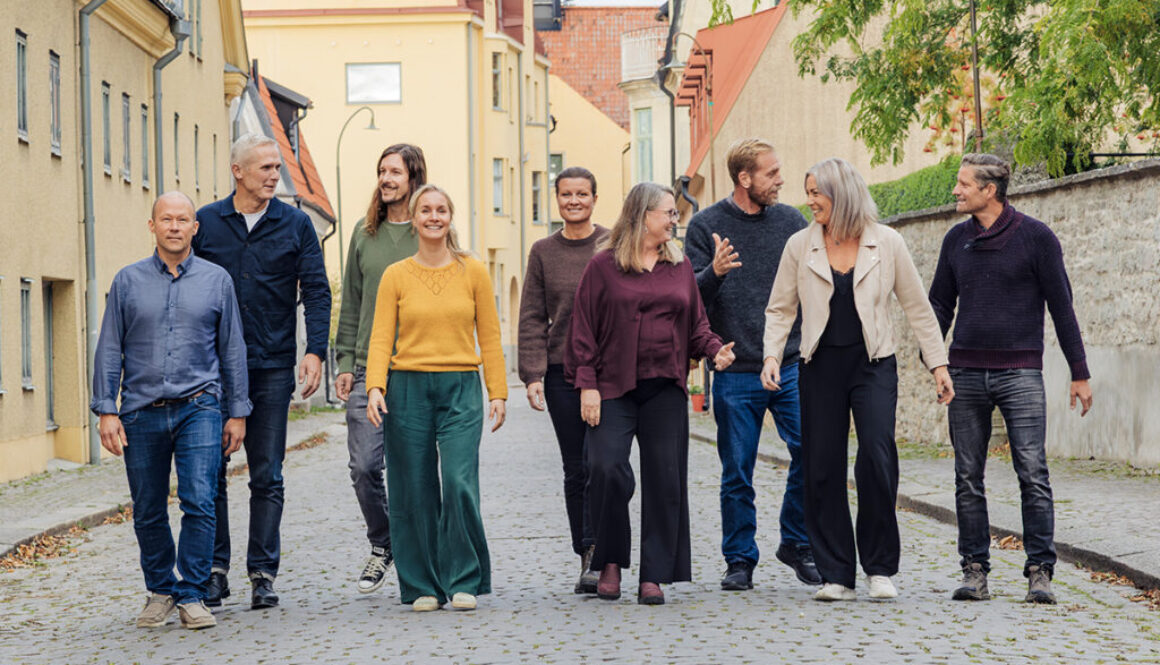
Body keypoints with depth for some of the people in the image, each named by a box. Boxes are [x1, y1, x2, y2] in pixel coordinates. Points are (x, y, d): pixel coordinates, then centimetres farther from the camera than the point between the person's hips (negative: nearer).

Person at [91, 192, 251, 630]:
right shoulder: (128, 281, 7)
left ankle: (191, 595, -2)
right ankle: (160, 591, 24)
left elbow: (233, 350, 10)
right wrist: (106, 410, -1)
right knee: (148, 512, 7)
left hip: (198, 408, -1)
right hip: (142, 412, 1)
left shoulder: (216, 280, 6)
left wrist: (237, 412, 7)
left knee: (199, 503, -12)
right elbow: (109, 349, 7)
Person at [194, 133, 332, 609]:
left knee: (267, 476, 3)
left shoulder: (295, 225, 5)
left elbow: (316, 291, 3)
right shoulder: (205, 223, 5)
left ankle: (262, 573, 9)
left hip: (272, 365, 0)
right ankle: (214, 570, 10)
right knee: (210, 471, 1)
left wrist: (315, 351, -9)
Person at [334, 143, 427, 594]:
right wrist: (345, 362, 7)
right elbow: (351, 303, 14)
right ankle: (382, 546, 19)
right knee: (364, 467, -2)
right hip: (367, 370, 3)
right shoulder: (365, 232, 11)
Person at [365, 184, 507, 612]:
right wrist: (375, 387, -13)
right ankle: (423, 586, 13)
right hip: (408, 388, 1)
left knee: (460, 484, -13)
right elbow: (381, 338, 1)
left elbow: (489, 337, 8)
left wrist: (498, 393, 3)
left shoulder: (473, 272, 6)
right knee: (415, 492, 3)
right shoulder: (395, 276, 6)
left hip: (461, 389, -1)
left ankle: (464, 581, -1)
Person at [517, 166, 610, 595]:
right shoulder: (543, 252, 9)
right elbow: (533, 318, 8)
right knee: (576, 470, 5)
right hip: (561, 371, 2)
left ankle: (595, 551, -12)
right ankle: (588, 559, 12)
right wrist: (532, 374, -1)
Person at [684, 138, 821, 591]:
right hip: (736, 374, -2)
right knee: (737, 474, 3)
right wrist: (713, 274, -24)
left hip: (791, 367, 2)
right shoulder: (707, 226, 1)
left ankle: (797, 543, 12)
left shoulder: (791, 221, 8)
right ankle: (740, 560, 16)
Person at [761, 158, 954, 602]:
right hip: (821, 366, 2)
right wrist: (772, 355, -6)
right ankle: (836, 576, 9)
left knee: (876, 454, -18)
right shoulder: (800, 246, 5)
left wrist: (938, 364, 5)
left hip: (873, 365, -2)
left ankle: (880, 568, -4)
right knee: (822, 468, -1)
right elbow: (780, 308, 10)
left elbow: (917, 307, 7)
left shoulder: (887, 243, 1)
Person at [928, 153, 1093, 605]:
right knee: (968, 478, 3)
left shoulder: (1035, 237, -1)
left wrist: (1079, 373, 1)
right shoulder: (956, 240, 10)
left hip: (1020, 373, -4)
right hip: (965, 374, 4)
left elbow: (1061, 306, 1)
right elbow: (940, 304, 17)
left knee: (1033, 475, -8)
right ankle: (974, 570, 9)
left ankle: (1040, 572, -3)